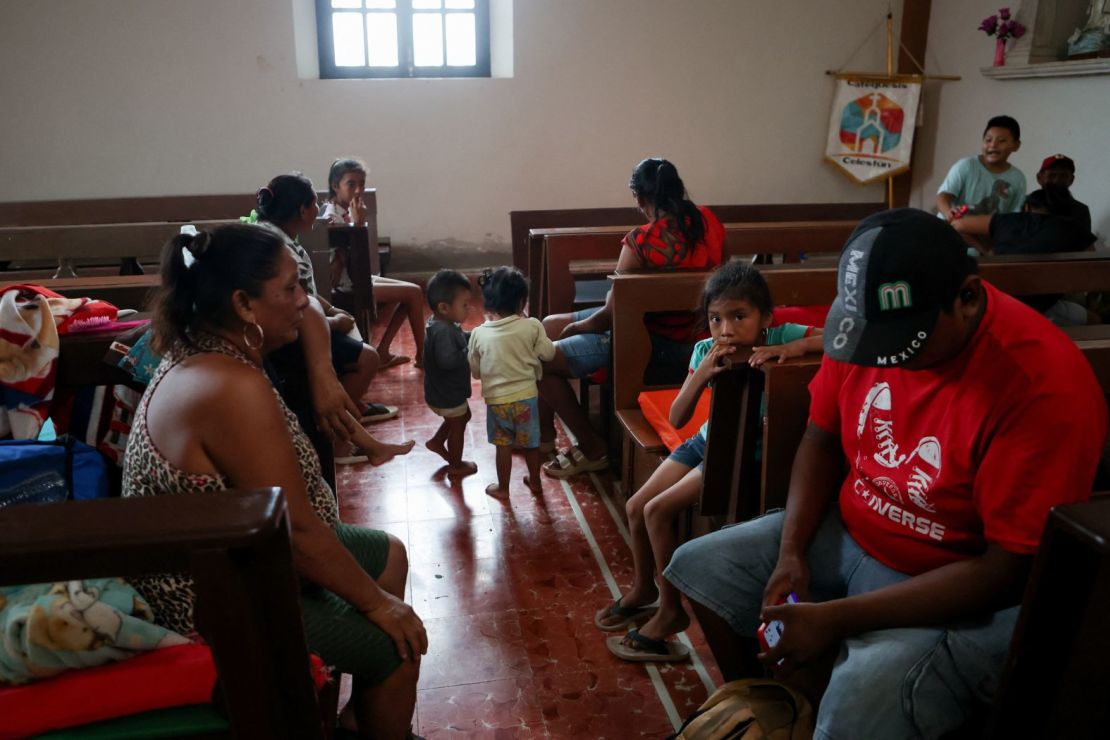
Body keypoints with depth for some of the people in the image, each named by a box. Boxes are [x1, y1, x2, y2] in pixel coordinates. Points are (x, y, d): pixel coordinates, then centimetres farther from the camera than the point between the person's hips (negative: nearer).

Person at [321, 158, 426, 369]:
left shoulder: (347, 211, 6)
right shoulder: (332, 216, -22)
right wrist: (359, 223, -28)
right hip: (349, 283, -9)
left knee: (411, 292, 13)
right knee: (414, 293, -8)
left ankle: (382, 352, 12)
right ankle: (421, 356, 6)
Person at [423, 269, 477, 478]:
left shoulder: (444, 324, -2)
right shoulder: (442, 331, -33)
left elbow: (460, 338, 13)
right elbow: (448, 360, -41)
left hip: (446, 390, 9)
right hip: (447, 394, -9)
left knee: (463, 416, 31)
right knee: (457, 426, 13)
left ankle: (436, 441, 44)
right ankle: (456, 466, 33)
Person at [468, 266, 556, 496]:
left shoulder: (479, 334, -8)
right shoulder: (532, 326, -12)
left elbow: (476, 371, 3)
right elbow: (548, 353, 0)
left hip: (496, 399, 0)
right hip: (526, 396, 0)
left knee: (503, 445, 16)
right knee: (531, 443, 19)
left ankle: (503, 487, 29)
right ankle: (535, 482, 35)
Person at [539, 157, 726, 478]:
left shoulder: (642, 241, -25)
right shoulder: (708, 220, -4)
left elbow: (612, 316, -20)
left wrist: (574, 327, 2)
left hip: (658, 346, -9)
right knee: (549, 325, 16)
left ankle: (591, 449, 10)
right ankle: (544, 433, 27)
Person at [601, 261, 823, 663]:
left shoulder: (781, 336, -22)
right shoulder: (706, 351, -11)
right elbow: (676, 418, -12)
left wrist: (789, 349, -42)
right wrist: (701, 375, -28)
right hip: (706, 442, 6)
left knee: (657, 512, -15)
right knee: (636, 507, 6)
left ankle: (671, 611, 5)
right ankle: (643, 589, 33)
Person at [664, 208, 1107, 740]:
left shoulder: (1044, 386, -28)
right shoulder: (867, 324, -9)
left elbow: (1012, 571, -26)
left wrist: (837, 619, -27)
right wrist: (791, 550, -10)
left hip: (967, 594, -6)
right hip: (846, 535, 7)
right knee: (696, 567, 4)